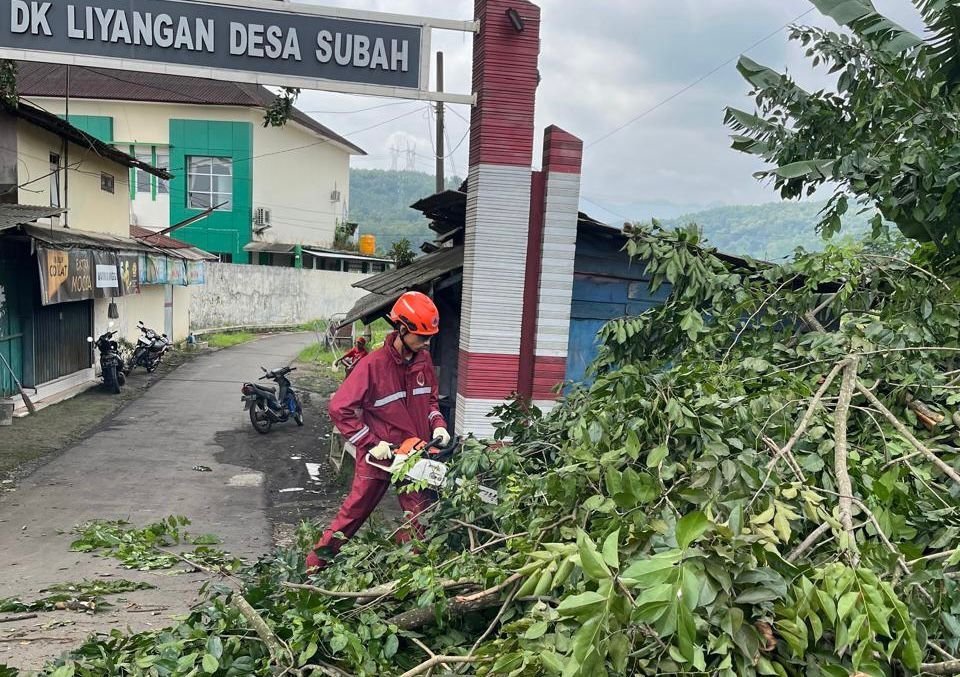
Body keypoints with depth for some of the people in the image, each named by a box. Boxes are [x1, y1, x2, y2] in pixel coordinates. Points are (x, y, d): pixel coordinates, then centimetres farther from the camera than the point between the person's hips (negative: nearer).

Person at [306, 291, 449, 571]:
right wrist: (371, 443, -19)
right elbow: (340, 408, -18)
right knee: (354, 511, 9)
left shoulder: (423, 360, -1)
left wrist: (438, 425, -5)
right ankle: (315, 563, 27)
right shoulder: (373, 365, -20)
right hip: (379, 455, -4)